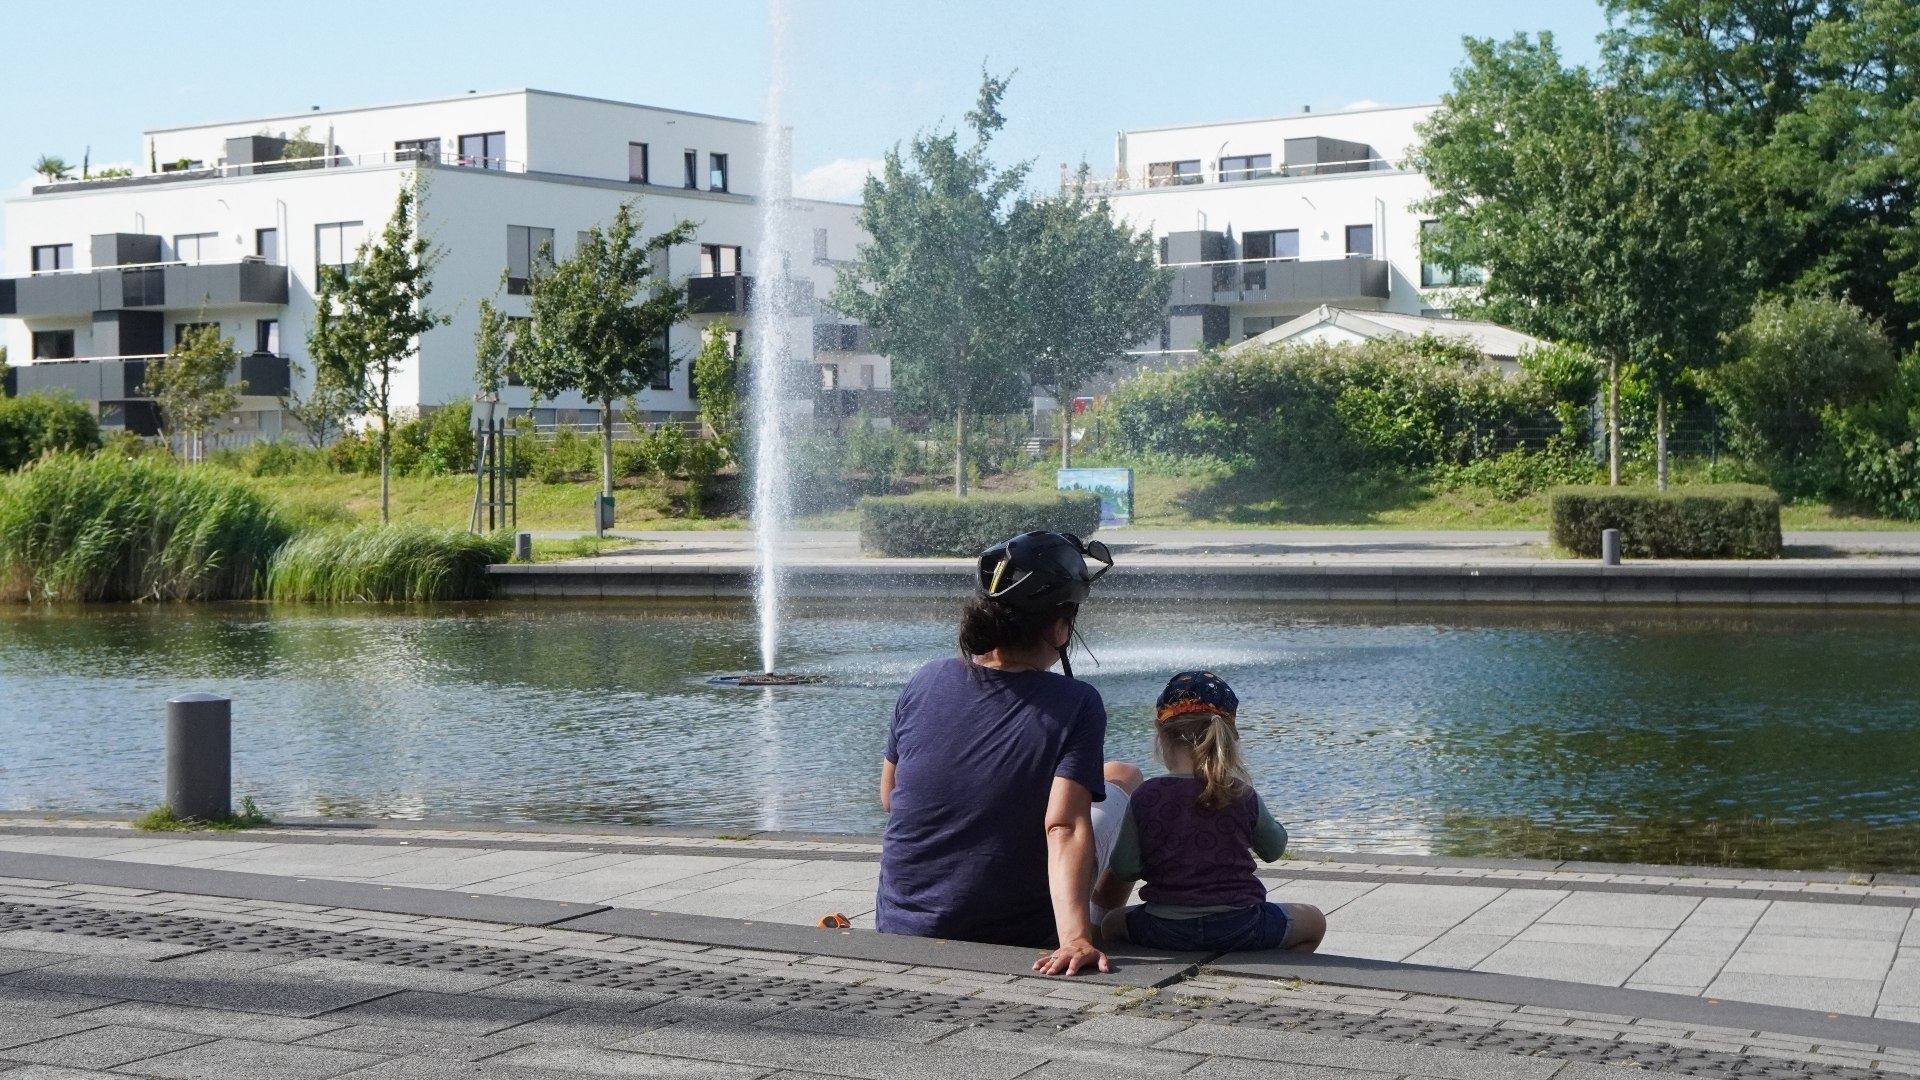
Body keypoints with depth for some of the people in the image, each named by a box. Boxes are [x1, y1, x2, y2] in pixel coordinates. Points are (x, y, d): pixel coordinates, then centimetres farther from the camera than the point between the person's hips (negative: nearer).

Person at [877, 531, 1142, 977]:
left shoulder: (924, 684, -6)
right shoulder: (1075, 706, -18)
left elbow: (889, 798, 7)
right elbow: (1065, 827, -30)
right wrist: (1075, 937, -36)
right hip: (1017, 938, -4)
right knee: (1122, 777, 18)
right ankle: (1094, 924, 29)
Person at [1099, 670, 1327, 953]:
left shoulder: (1146, 797, -7)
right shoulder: (1242, 795, -5)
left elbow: (1123, 868, -6)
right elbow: (1274, 849, 12)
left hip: (1166, 931, 0)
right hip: (1238, 927, 0)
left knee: (1111, 924, 32)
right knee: (1313, 922, 24)